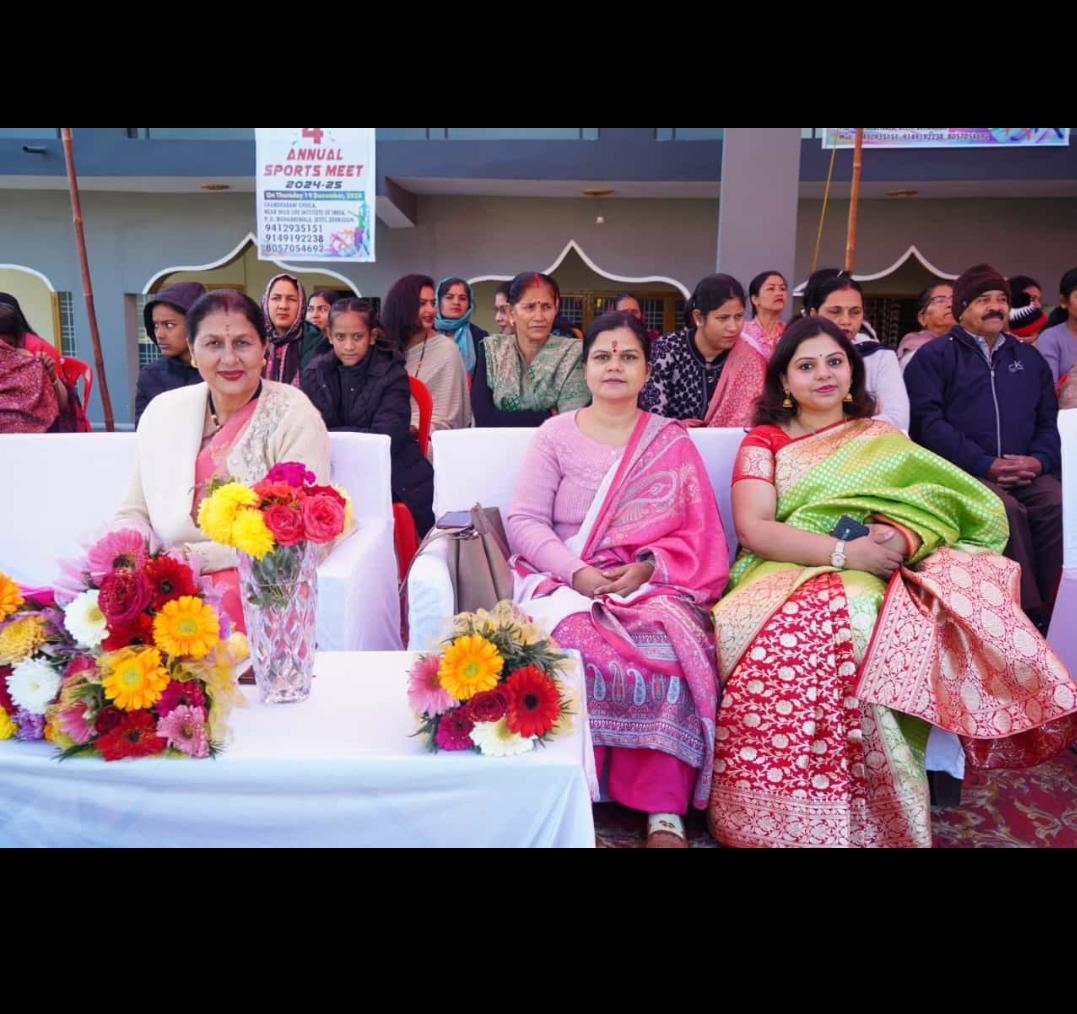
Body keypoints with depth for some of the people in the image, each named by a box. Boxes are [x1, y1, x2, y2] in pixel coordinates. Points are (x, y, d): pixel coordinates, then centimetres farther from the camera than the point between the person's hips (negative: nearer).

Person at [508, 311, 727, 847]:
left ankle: (665, 813, -18)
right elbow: (524, 521, 1)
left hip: (654, 583, 1)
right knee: (576, 649, -33)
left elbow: (697, 534, 7)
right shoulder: (554, 434, 10)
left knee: (676, 651, -30)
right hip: (566, 582, 0)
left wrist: (648, 567, -13)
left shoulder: (673, 441, 13)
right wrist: (577, 572, -15)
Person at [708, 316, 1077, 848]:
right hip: (785, 578, -1)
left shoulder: (884, 439, 19)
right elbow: (753, 529, -4)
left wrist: (902, 537, -15)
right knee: (799, 633, -37)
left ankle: (868, 814, -20)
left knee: (853, 626, -36)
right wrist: (844, 551, -17)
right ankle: (778, 815, -20)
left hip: (870, 582, 1)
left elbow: (960, 502, 8)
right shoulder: (763, 442, 11)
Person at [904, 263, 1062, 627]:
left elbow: (1049, 421, 19)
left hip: (1026, 473, 5)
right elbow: (929, 422, -7)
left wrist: (1040, 459, -4)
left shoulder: (1029, 358, 24)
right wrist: (986, 464, -15)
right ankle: (1027, 610, -23)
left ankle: (1055, 609, -17)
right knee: (1005, 510, -33)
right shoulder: (934, 356, 7)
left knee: (1060, 506, -26)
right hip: (961, 472, -4)